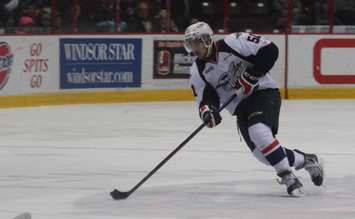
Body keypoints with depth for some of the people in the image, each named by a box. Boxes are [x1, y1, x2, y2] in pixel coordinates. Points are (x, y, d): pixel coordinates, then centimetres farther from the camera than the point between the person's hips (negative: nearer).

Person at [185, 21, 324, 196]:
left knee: (258, 132, -30)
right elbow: (205, 98, 1)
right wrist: (206, 110, -21)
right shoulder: (198, 71, 2)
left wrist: (252, 74, -22)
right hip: (241, 107, 6)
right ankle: (307, 160, 15)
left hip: (264, 92, -6)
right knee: (261, 152, -7)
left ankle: (288, 177, -21)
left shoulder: (232, 43, -15)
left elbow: (269, 50, -16)